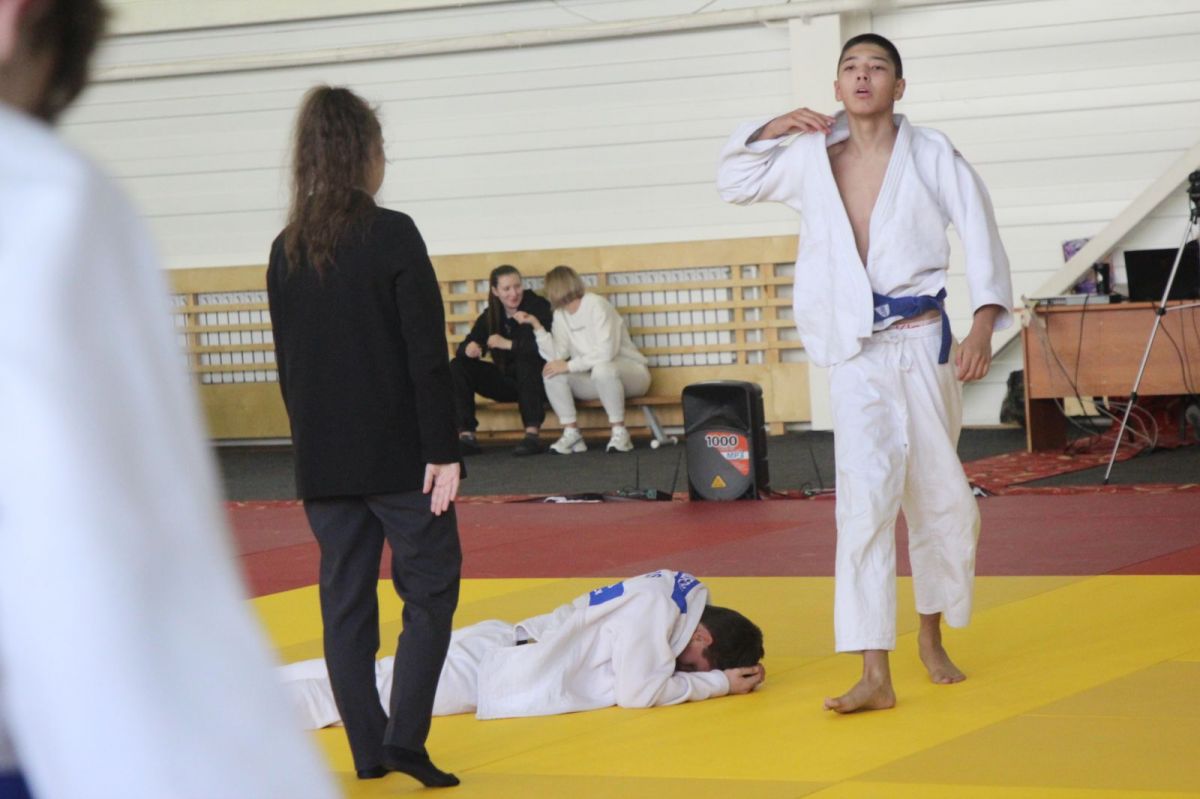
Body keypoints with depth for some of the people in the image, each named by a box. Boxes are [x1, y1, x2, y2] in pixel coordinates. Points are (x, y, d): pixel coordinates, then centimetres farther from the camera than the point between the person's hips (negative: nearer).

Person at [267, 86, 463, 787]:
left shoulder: (287, 250, 4)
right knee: (430, 589, 4)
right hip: (398, 453, -5)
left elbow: (289, 362, 10)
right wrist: (444, 450, -11)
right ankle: (405, 735, -7)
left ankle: (368, 746, 13)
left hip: (322, 459, 5)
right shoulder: (393, 235, -11)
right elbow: (428, 355, -14)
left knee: (346, 599, 10)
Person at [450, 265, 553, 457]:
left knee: (525, 358, -36)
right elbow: (465, 346, 1)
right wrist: (469, 349, -23)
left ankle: (532, 434, -38)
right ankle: (466, 435, -19)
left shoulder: (537, 307, -12)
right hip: (506, 380, 5)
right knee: (457, 367, -9)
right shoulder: (490, 316, 5)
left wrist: (508, 344, -26)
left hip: (533, 380, -5)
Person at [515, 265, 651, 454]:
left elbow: (606, 351, -28)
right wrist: (536, 325, -11)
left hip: (628, 370, -6)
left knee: (602, 369, -40)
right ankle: (571, 433, -13)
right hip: (594, 379, 6)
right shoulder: (561, 314, 6)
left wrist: (570, 366, -27)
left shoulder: (596, 305, -16)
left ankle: (620, 433, -26)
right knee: (552, 372, -17)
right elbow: (557, 355, -7)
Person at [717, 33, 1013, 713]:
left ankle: (933, 635, 35)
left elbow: (981, 235, -6)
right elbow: (736, 183, 18)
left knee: (941, 498, 11)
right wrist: (774, 130, 2)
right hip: (858, 355, 0)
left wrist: (984, 325, -16)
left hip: (923, 343, 0)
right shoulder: (812, 158, 5)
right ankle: (875, 675, -17)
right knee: (867, 498, -13)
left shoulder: (931, 155, -3)